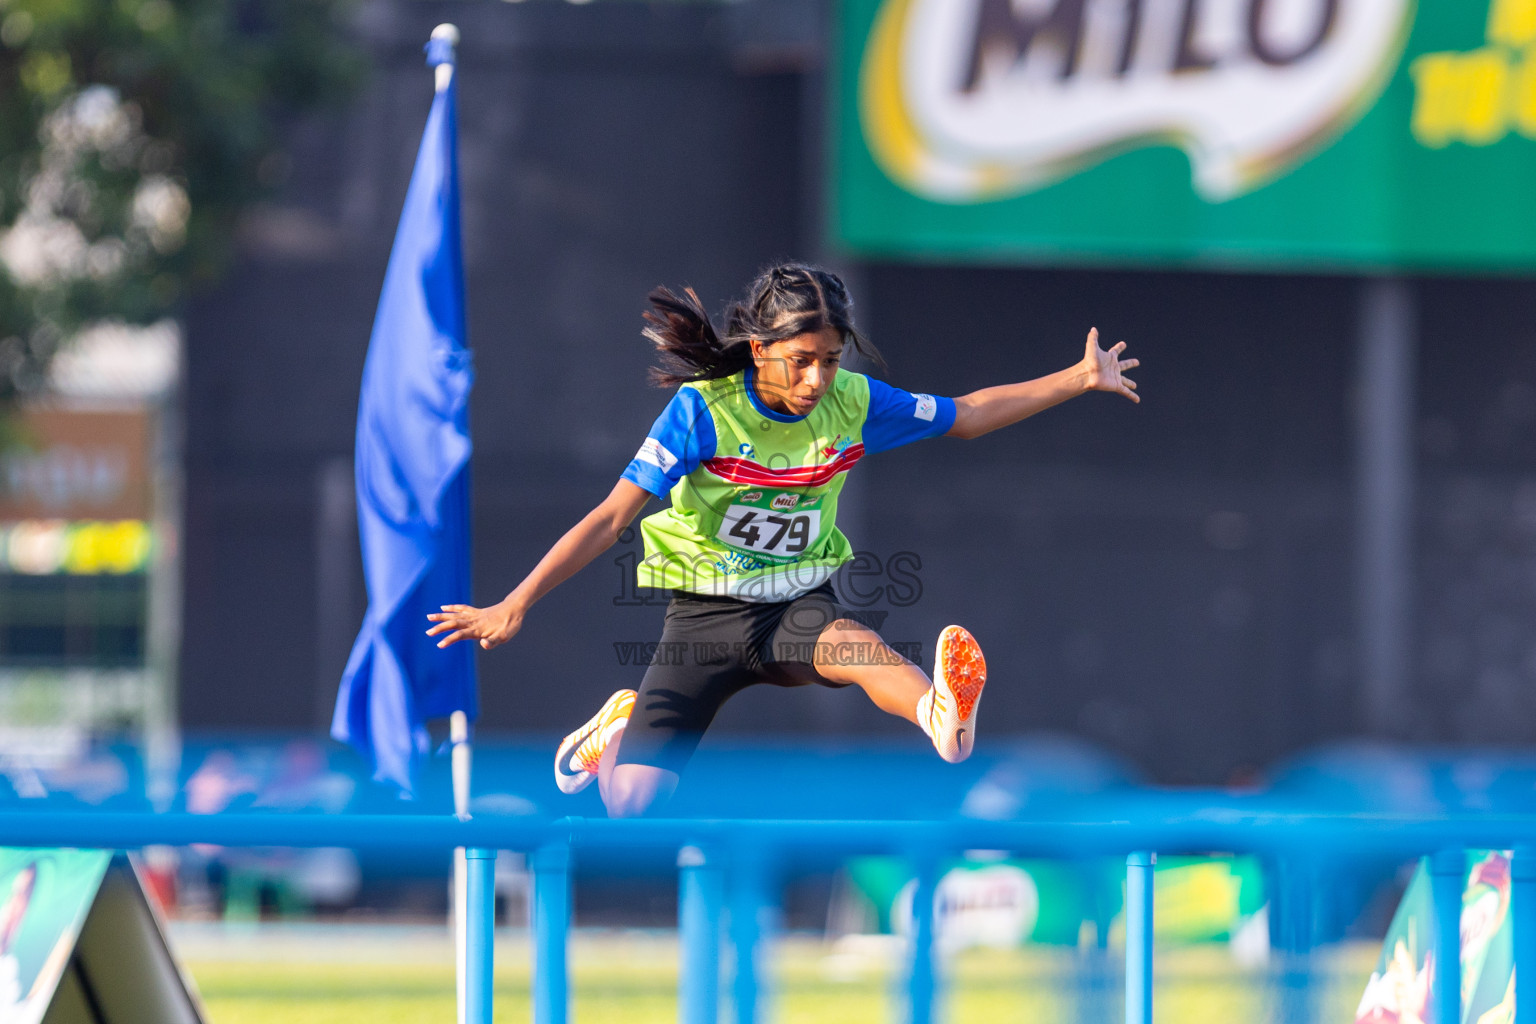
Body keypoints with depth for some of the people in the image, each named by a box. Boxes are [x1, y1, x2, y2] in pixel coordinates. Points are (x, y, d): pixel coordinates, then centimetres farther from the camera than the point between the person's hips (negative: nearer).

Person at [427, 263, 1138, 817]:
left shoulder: (852, 403, -6)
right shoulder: (702, 409, -17)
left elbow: (968, 416, 10)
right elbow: (612, 518, -17)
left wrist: (1080, 379, 6)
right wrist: (516, 604, -23)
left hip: (798, 603, 1)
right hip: (707, 613, -1)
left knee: (852, 644, -39)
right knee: (630, 806, -10)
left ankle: (943, 718, -72)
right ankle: (620, 729, 27)